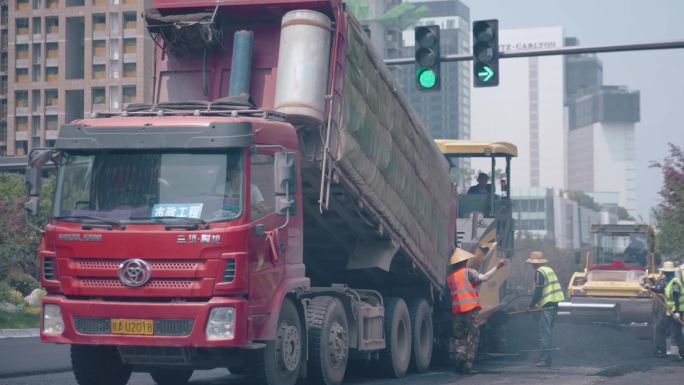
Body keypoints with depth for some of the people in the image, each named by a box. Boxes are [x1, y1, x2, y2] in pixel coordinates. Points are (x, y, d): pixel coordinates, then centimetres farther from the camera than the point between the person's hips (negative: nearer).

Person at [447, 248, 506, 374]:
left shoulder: (449, 277, 16)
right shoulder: (468, 272, 1)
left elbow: (449, 293, 17)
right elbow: (484, 278, -12)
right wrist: (497, 267, -9)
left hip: (456, 310, 4)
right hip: (470, 309, -4)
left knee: (458, 337, 12)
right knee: (472, 337, 2)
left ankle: (459, 359, -9)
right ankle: (467, 365, -6)